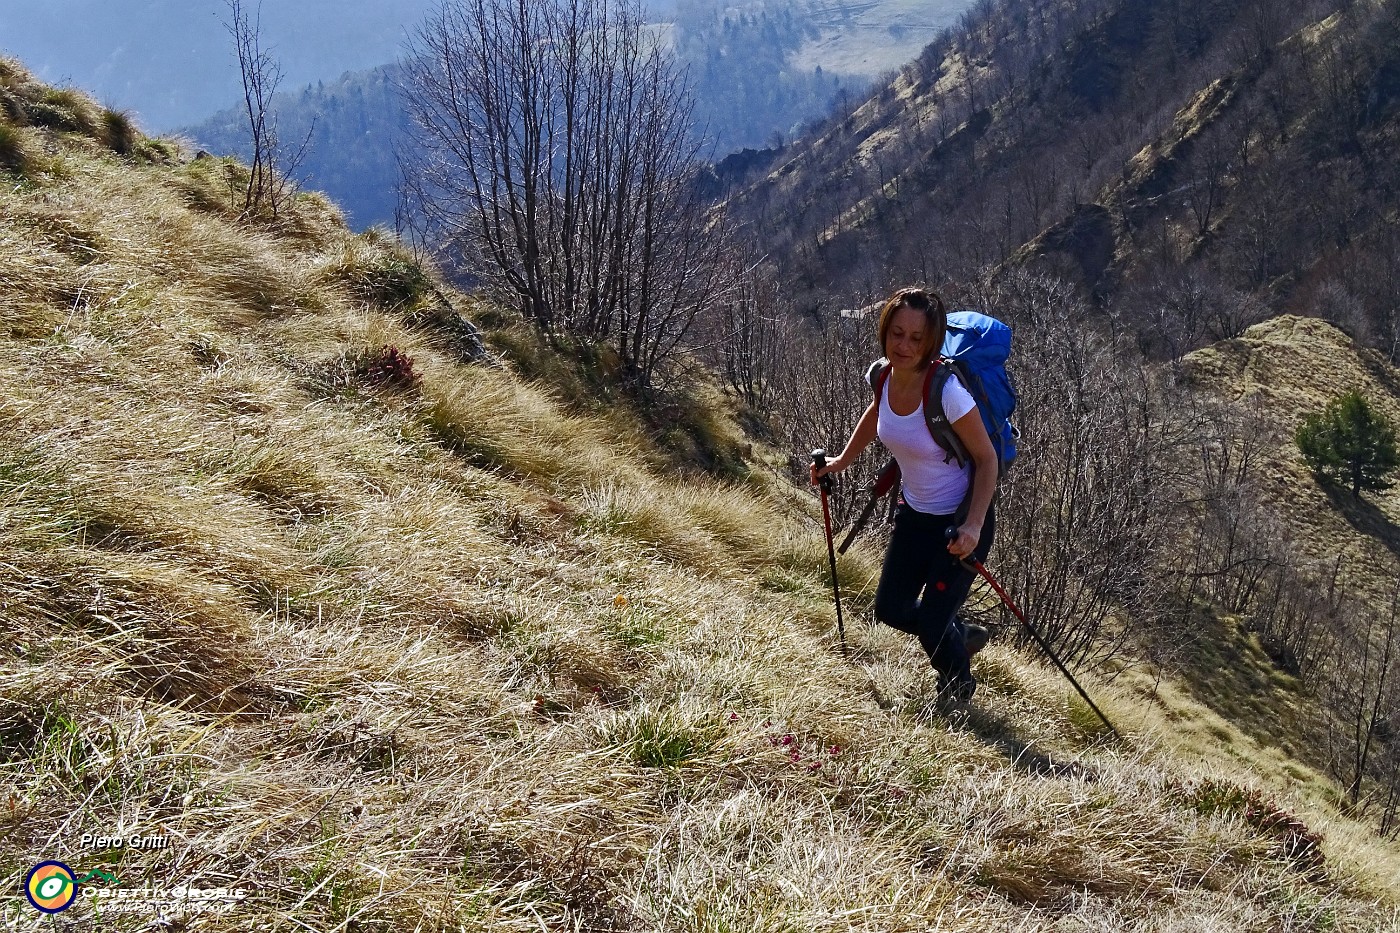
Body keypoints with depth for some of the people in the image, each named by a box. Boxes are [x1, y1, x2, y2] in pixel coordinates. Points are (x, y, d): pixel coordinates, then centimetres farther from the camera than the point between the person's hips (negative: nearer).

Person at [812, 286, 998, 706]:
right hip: (915, 514, 7)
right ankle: (961, 634, 45)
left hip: (961, 522, -7)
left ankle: (958, 687, 33)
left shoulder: (948, 394, -30)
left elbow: (986, 459, -20)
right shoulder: (884, 378, -11)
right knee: (890, 609, 15)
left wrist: (973, 526, -27)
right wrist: (842, 461, 15)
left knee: (931, 625, -2)